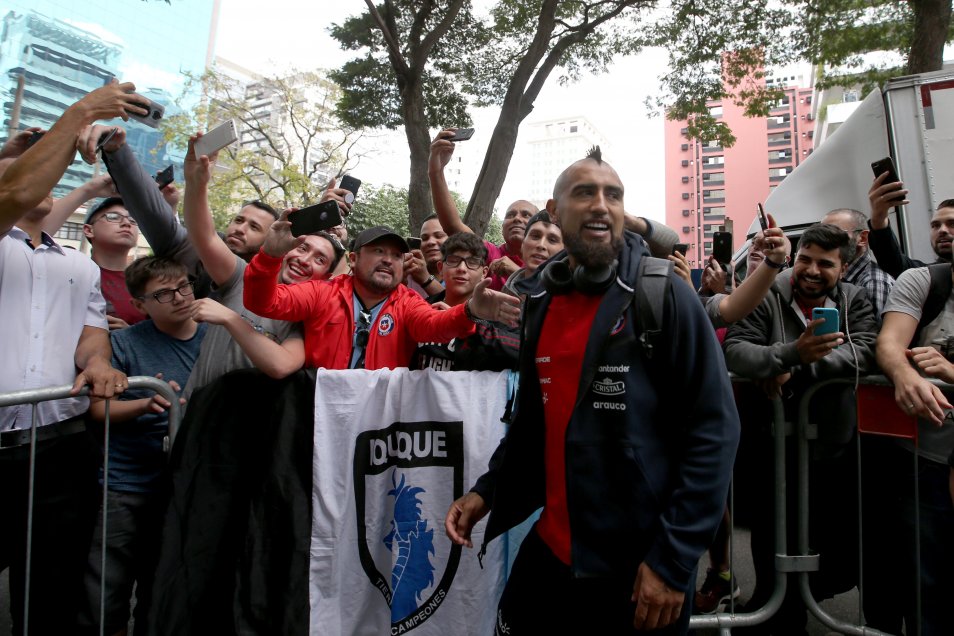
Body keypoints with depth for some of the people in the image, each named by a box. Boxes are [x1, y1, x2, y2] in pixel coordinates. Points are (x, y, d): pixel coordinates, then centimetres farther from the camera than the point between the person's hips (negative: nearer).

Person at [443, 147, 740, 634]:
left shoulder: (663, 295, -11)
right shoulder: (540, 303, 5)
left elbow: (714, 428, -14)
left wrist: (673, 559, -16)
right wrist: (486, 491, 3)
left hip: (640, 566, -5)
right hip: (549, 550, 5)